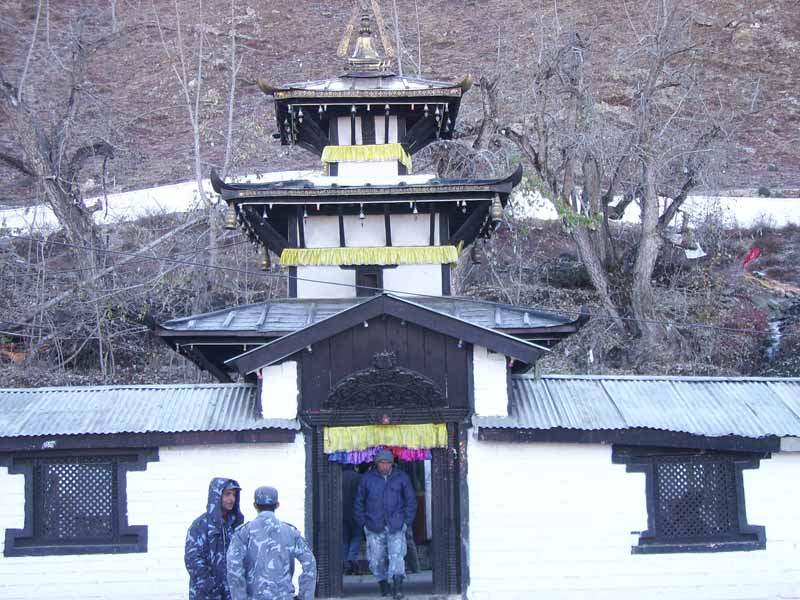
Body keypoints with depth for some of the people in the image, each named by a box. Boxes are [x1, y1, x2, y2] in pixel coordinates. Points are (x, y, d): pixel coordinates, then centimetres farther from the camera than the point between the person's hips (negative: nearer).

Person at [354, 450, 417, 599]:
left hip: (396, 526, -1)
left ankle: (398, 588, -16)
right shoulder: (367, 479, 4)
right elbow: (359, 502, 11)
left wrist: (407, 522, 1)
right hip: (374, 528, 1)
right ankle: (383, 584, 22)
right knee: (376, 560, 3)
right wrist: (363, 523, 4)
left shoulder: (402, 478, 3)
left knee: (397, 555, -15)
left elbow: (411, 501, 9)